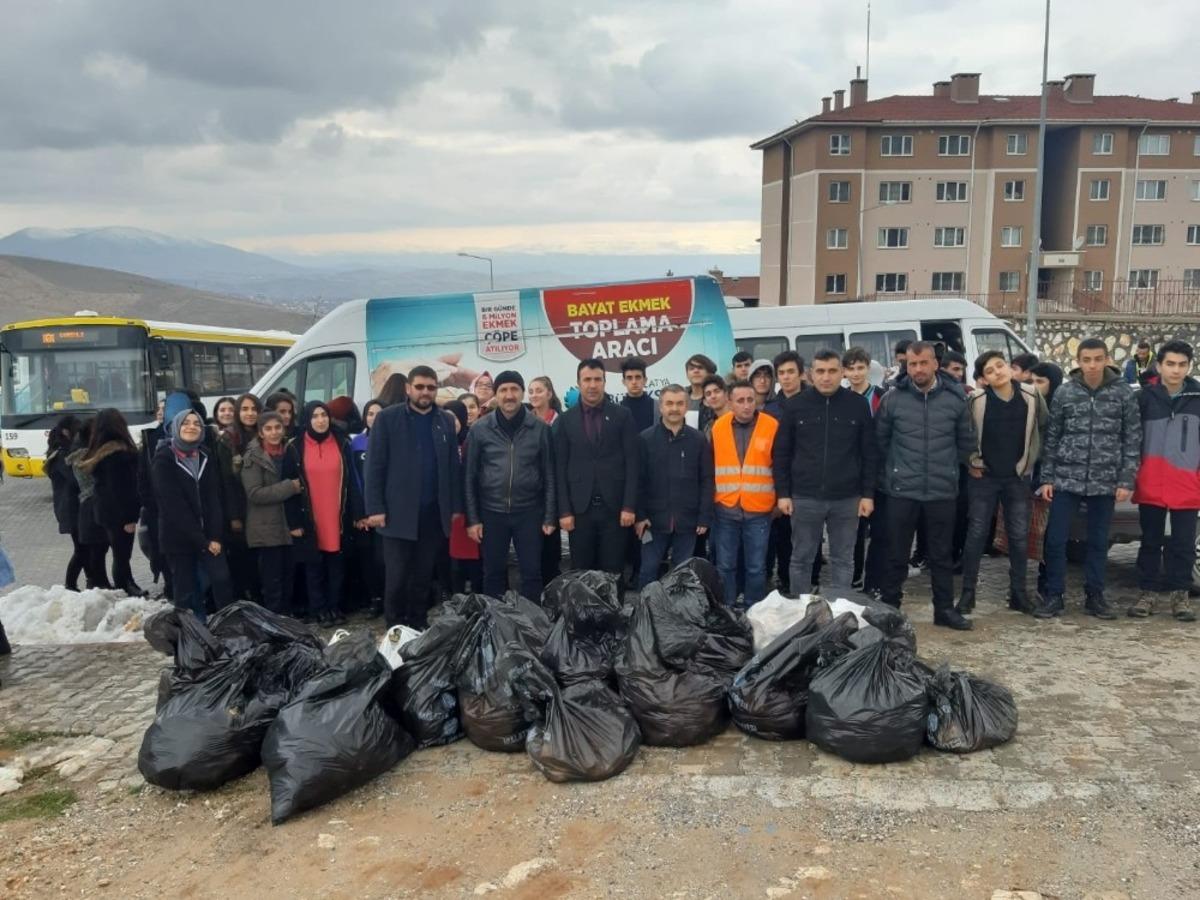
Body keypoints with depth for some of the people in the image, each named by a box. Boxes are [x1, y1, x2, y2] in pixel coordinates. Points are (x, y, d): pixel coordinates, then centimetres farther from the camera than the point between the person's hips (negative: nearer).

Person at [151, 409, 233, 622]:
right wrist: (202, 540, -14)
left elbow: (214, 498, 2)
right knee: (186, 591, 3)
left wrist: (215, 537, -10)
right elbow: (174, 505, -13)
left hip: (209, 536, 3)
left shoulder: (206, 456, 7)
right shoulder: (163, 460, -8)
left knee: (222, 580, -7)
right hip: (178, 537, -3)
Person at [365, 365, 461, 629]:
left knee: (423, 577, 10)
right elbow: (375, 466, -4)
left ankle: (418, 628, 21)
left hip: (433, 513, 3)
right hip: (398, 512, -3)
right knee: (396, 577, 2)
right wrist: (375, 508, -10)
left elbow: (454, 466, 10)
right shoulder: (387, 418, -1)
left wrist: (455, 507, 5)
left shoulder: (446, 421, 9)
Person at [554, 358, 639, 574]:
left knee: (612, 572, 4)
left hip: (614, 507, -1)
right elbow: (560, 468, 4)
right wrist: (564, 510, -3)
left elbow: (631, 463, -1)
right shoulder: (565, 420, 6)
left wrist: (629, 506, -7)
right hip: (579, 508, 1)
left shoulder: (622, 415, 3)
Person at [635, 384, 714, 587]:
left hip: (687, 521, 1)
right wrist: (639, 515, -8)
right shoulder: (645, 439, 0)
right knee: (649, 571, 5)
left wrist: (705, 517, -3)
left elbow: (706, 480, 2)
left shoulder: (698, 440, 3)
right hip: (654, 520, -1)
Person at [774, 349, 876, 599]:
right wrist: (782, 493, -3)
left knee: (843, 560, 9)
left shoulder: (858, 405, 0)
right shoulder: (795, 405, -1)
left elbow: (870, 453, 3)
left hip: (847, 499, 0)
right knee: (801, 559, 10)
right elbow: (781, 453, 2)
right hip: (805, 498, 0)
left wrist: (868, 494, -2)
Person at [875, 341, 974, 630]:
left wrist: (950, 468, 13)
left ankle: (945, 609, 23)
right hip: (902, 490, -1)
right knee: (897, 554, 7)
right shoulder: (892, 399, -4)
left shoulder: (956, 398, -1)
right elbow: (880, 440, 7)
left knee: (941, 554, 11)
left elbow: (965, 441, 12)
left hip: (942, 491, 1)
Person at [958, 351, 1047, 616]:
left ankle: (1018, 591, 20)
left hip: (1018, 476, 2)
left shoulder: (1031, 396, -5)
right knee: (976, 534, 2)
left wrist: (1031, 459, 8)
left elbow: (1044, 427, 9)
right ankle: (968, 592, 10)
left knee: (1019, 536, 7)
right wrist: (972, 462, -1)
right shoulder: (976, 401, -11)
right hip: (984, 476, -2)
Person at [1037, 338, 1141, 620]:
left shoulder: (1123, 393, -1)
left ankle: (1094, 596, 23)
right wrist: (1046, 477, 1)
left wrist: (1126, 480, -5)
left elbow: (1133, 439, 1)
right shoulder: (1064, 392, 1)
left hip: (1105, 481, 0)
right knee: (1055, 540, 0)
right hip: (1066, 479, 0)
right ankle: (1053, 596, 12)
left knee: (1098, 542, 11)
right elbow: (1051, 437, 4)